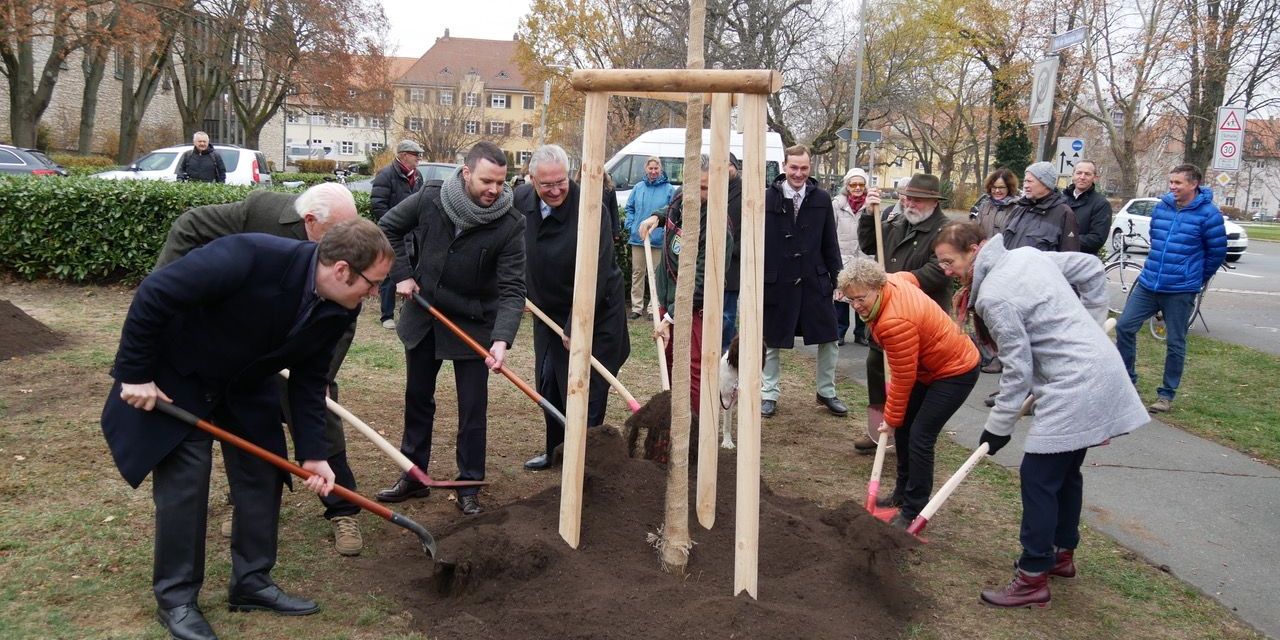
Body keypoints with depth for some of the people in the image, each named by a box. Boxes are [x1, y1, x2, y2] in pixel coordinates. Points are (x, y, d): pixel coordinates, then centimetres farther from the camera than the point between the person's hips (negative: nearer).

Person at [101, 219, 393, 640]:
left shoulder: (340, 309, -16)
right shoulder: (251, 257, -38)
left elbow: (309, 381, -5)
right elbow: (154, 294, -30)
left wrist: (312, 453, -10)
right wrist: (134, 374, -23)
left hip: (247, 386, 6)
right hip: (175, 378, -6)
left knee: (264, 475, 5)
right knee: (184, 481, -6)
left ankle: (251, 582, 21)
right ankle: (176, 598, 11)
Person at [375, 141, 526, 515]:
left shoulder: (510, 225, -20)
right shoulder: (430, 198, -13)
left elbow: (512, 289, -24)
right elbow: (389, 228, 5)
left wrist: (502, 340, -38)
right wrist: (402, 274, -5)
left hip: (473, 324, -3)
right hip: (422, 315, 3)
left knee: (472, 410, 2)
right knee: (417, 399, 15)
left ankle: (469, 487, 17)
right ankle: (414, 477, 31)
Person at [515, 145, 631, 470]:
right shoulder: (521, 199, -6)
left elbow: (595, 276, -26)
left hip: (596, 312, -6)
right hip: (549, 309, 7)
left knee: (587, 389, -5)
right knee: (548, 384, 15)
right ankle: (555, 450, 32)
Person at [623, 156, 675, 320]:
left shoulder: (669, 189, -2)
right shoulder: (638, 188, 8)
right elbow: (629, 207, 17)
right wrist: (630, 225, 5)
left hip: (658, 239, -3)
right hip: (637, 238, 3)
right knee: (637, 273, 7)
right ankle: (637, 307, 14)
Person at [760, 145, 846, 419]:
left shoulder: (821, 199, 1)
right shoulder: (768, 198, -6)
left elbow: (830, 243, 6)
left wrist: (837, 277, 3)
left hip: (814, 280, 2)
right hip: (777, 281, -2)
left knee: (828, 339, 8)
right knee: (772, 341, 10)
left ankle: (826, 392, 26)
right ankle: (769, 394, 25)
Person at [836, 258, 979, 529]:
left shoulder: (895, 322, -36)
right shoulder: (893, 281, -11)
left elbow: (903, 378, -25)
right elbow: (910, 278, 16)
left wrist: (891, 418, -11)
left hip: (955, 371, -10)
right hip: (928, 366, 10)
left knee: (920, 436, -12)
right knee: (903, 428, 13)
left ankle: (913, 512, -2)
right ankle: (902, 493, 27)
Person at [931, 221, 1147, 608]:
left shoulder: (993, 297, -18)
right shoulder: (1027, 254, 8)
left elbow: (1018, 367, -16)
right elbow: (1091, 270, 16)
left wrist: (998, 427, -7)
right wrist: (1090, 324, 21)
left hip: (1074, 387, -10)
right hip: (1099, 366, 10)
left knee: (1038, 477, -4)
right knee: (1066, 471, 20)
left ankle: (1033, 579, 3)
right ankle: (1062, 554, 35)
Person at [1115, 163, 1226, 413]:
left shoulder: (1208, 213, -9)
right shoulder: (1161, 207, 5)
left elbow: (1217, 252, 0)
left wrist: (1198, 279, 11)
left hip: (1181, 291, -5)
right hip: (1148, 283, 5)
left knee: (1175, 343, 5)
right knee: (1124, 327, 0)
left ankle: (1167, 394, 17)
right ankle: (1127, 381, 15)